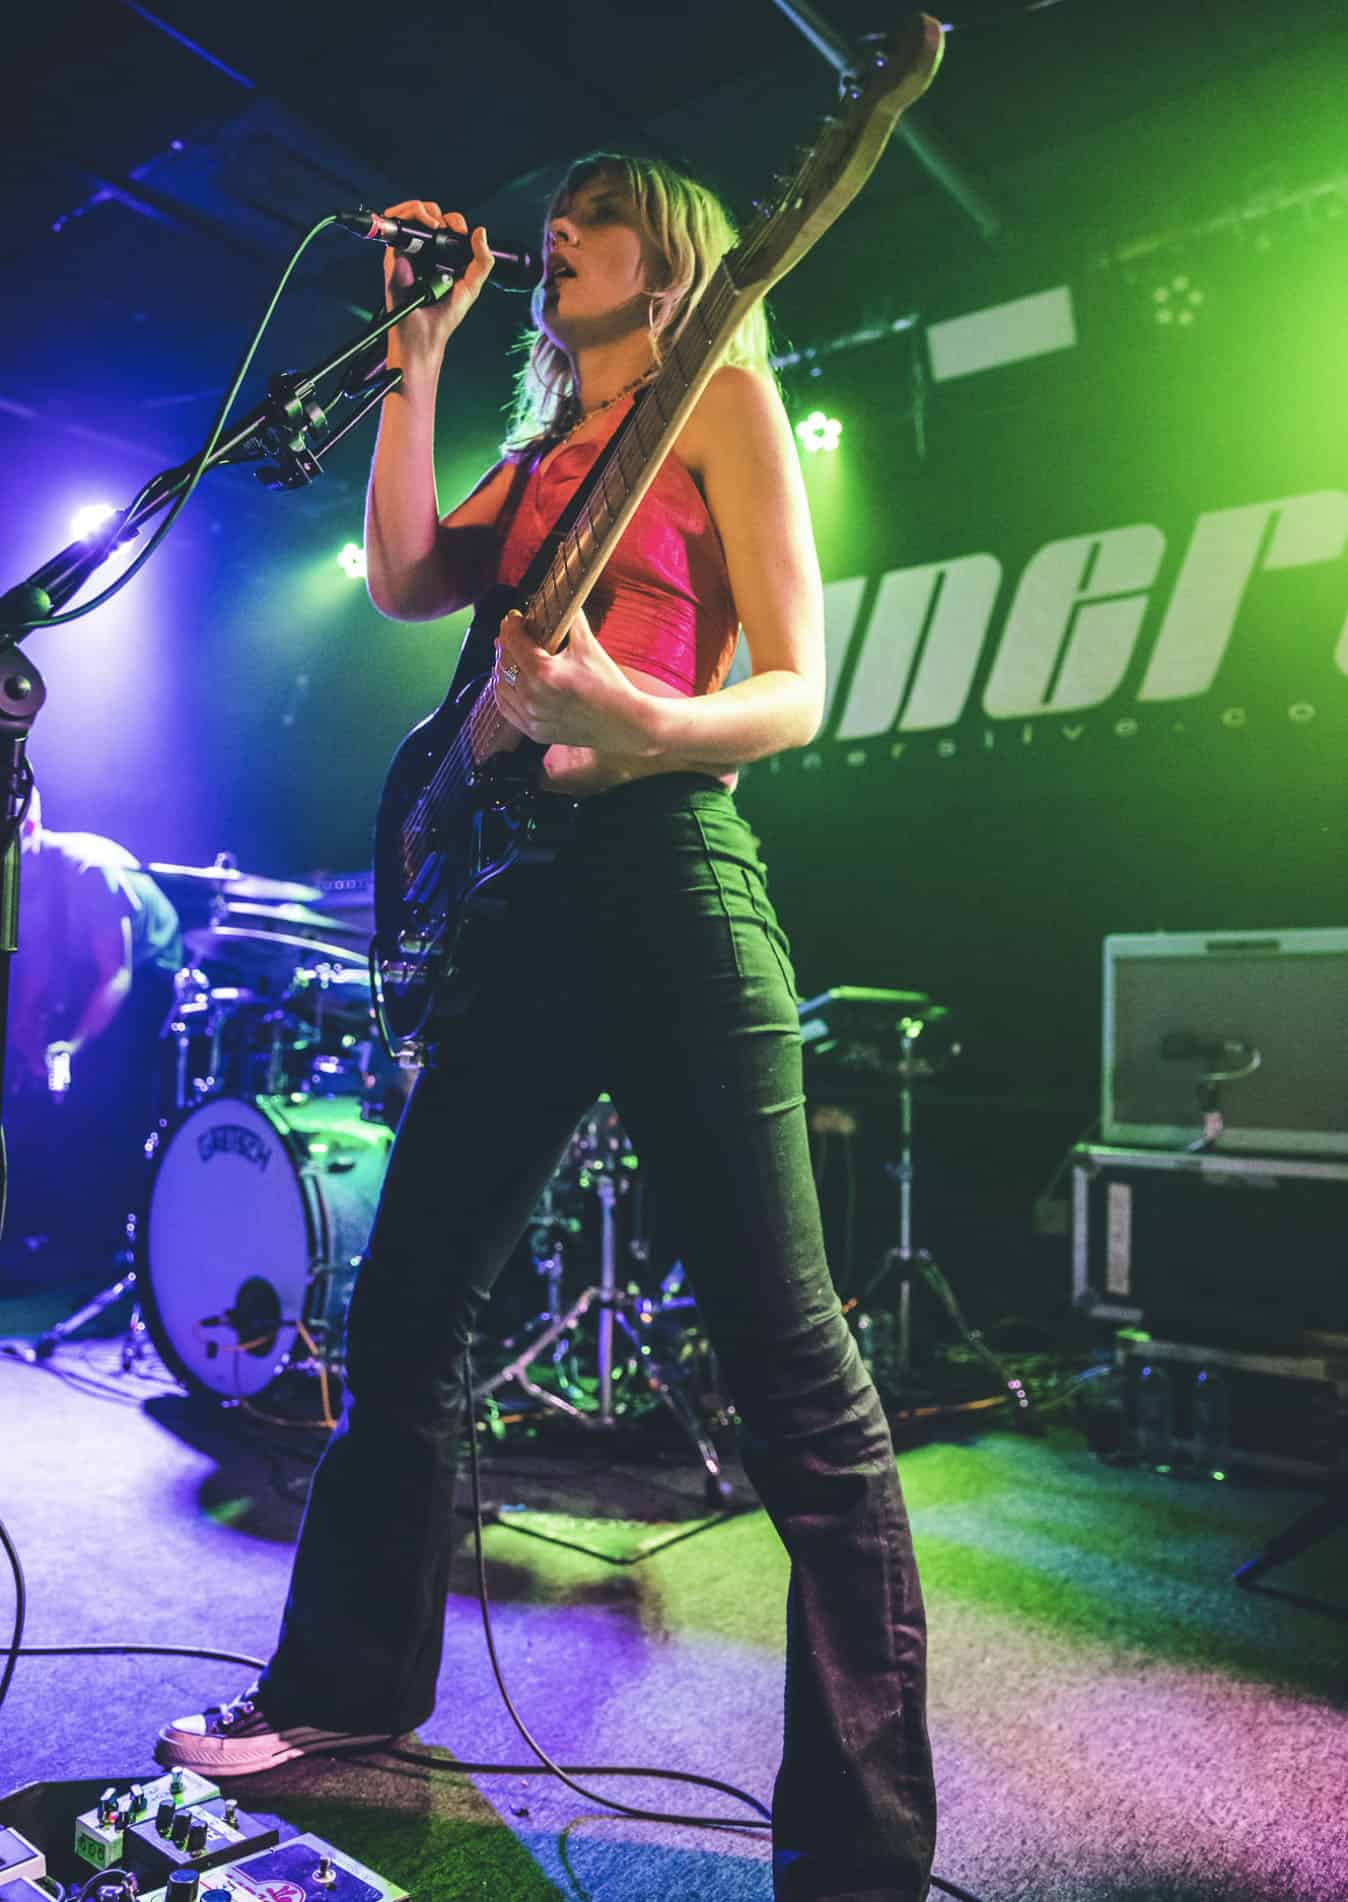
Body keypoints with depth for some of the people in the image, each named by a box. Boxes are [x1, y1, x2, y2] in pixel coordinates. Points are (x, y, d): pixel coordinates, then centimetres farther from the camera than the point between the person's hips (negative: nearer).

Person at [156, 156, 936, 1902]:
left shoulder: (720, 398, 7)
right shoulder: (536, 455, 26)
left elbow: (795, 691, -4)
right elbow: (403, 578, 9)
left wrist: (638, 720, -24)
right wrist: (416, 359, 11)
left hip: (665, 875, -7)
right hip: (520, 892, 8)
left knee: (795, 1376, -7)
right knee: (402, 1314, 13)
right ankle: (349, 1683, 34)